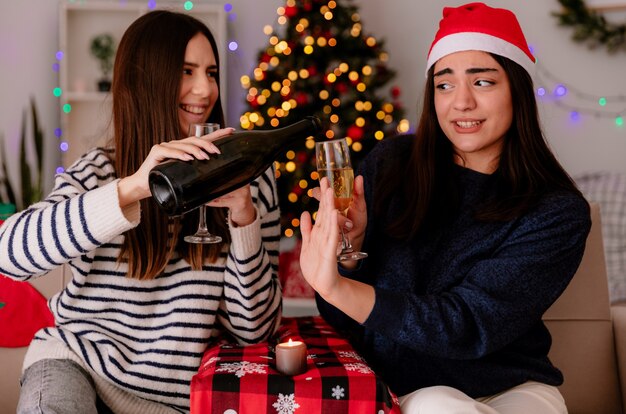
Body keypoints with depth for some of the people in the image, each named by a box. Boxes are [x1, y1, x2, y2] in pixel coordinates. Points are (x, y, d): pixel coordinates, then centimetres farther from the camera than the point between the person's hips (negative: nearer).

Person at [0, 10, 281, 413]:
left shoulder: (248, 178, -3)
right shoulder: (99, 171, -2)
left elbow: (253, 329, -6)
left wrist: (243, 216, -21)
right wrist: (129, 188, -33)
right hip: (79, 360, -1)